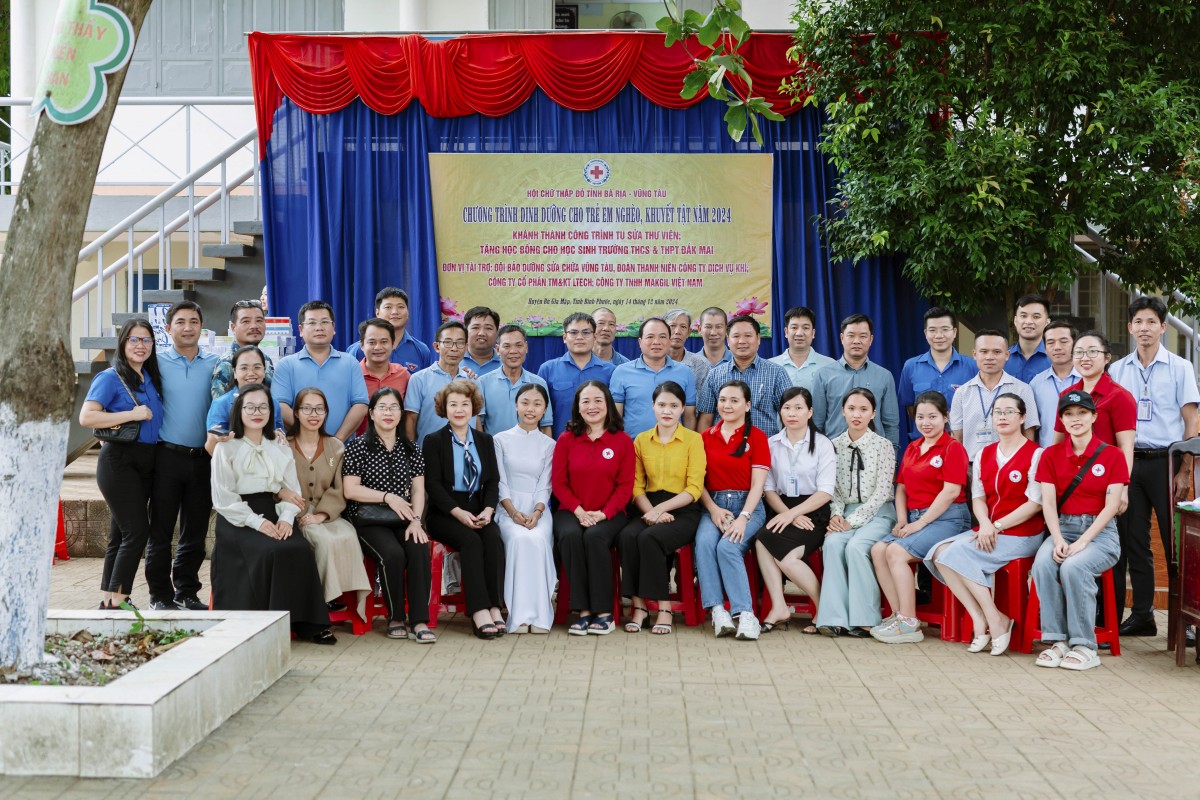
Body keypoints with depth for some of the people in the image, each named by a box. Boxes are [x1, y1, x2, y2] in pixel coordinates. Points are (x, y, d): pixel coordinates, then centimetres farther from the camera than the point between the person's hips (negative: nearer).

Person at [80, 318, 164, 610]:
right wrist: (133, 414, -20)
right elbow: (86, 417, -18)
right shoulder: (110, 378, -8)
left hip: (147, 462, 7)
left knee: (121, 535, 10)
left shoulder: (151, 378, 13)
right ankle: (116, 601, -7)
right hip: (119, 461, -7)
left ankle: (108, 601, 15)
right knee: (137, 531, -13)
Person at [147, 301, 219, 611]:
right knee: (161, 530, 2)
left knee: (196, 530, 10)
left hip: (203, 457, 3)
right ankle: (160, 595, 12)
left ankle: (187, 591, 22)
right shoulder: (157, 363, 1)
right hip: (168, 455, -2)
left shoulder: (215, 363, 8)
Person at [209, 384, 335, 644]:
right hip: (237, 519, -4)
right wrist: (255, 521, -17)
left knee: (301, 549, -25)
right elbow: (223, 497, -5)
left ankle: (306, 622, -19)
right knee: (270, 552, -32)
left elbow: (292, 489, 11)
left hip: (271, 514, 4)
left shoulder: (280, 447, 17)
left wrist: (286, 518, -10)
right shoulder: (226, 448, 3)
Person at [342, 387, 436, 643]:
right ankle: (395, 618, -12)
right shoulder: (358, 446, 3)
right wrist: (388, 496, -13)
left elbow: (418, 489, 7)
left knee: (419, 550, -28)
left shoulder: (411, 449, 15)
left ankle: (419, 621, -25)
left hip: (403, 519, 3)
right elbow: (350, 490, -5)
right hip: (368, 521, -3)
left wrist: (416, 520, -9)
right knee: (392, 554, -31)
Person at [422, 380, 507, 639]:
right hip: (444, 513, -3)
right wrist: (458, 512, -19)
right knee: (470, 540, -31)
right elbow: (432, 484, -6)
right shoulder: (433, 441, 4)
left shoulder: (485, 441, 16)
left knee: (493, 538, -29)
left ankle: (494, 607, -30)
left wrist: (488, 510, -12)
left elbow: (493, 481, 8)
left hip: (478, 511, 3)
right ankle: (479, 611, -32)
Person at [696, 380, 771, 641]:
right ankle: (717, 611, -30)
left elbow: (757, 484, -4)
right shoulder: (706, 437, 13)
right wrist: (713, 509, -10)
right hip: (714, 504, 3)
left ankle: (745, 614, -29)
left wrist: (743, 518, -17)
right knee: (704, 542, -29)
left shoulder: (756, 437, 4)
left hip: (747, 505, -2)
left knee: (728, 546, -30)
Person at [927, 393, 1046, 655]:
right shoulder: (984, 454, 16)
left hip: (1022, 534, -6)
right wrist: (985, 524, -12)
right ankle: (980, 619, -16)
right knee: (939, 553, -18)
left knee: (959, 552, -26)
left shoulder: (1035, 454, -3)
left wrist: (997, 526, -16)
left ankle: (995, 621, -17)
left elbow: (1036, 503, -11)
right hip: (988, 530, 6)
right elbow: (978, 497, 10)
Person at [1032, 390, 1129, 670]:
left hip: (1100, 531, -3)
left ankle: (1084, 646, -21)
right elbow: (1048, 503, 1)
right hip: (1062, 527, 3)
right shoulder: (1051, 455, 9)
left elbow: (1111, 506, -6)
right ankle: (1057, 640, -20)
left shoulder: (1112, 455, 1)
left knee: (1074, 567, -33)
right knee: (1042, 564, -30)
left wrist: (1082, 541, -17)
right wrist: (1058, 540, -16)